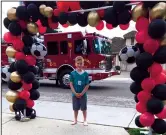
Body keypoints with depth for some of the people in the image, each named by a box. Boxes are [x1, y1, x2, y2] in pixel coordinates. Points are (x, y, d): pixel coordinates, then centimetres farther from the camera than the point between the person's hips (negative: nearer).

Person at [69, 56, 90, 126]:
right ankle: (75, 120, 29)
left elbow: (87, 85, -5)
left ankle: (85, 120, 24)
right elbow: (71, 84, -6)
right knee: (75, 108, 13)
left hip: (83, 94, 0)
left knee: (84, 108, 8)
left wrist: (82, 93, -12)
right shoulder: (72, 73, -5)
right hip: (75, 94, 1)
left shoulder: (85, 74, -6)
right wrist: (75, 93, -13)